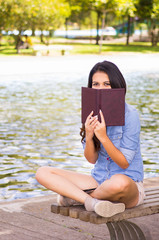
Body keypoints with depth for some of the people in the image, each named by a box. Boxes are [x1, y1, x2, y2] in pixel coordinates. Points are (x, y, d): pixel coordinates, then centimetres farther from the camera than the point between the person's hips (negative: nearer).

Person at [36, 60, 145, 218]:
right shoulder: (92, 113, 3)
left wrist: (103, 137, -26)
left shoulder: (130, 115, -13)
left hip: (130, 185, -5)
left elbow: (124, 163, -14)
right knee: (43, 173, -8)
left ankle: (74, 196, -13)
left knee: (119, 182, -43)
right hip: (98, 180, 5)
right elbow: (92, 159, 1)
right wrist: (89, 136, -19)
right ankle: (93, 202, -25)